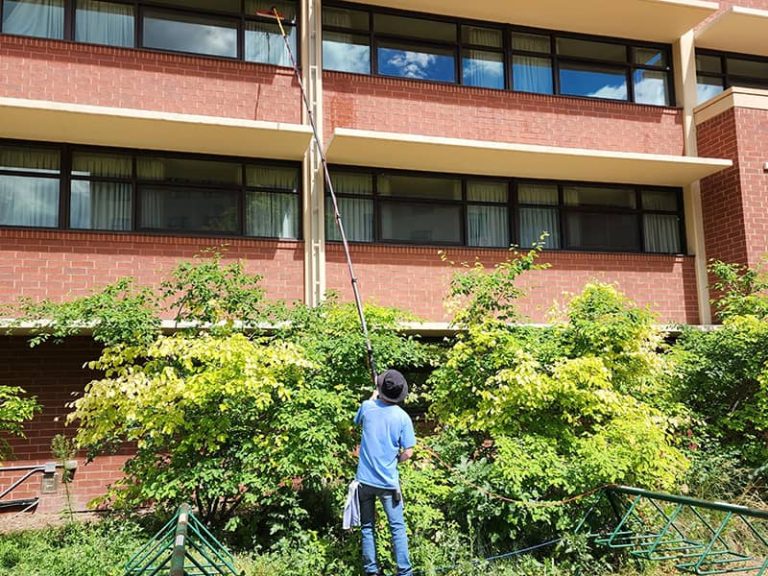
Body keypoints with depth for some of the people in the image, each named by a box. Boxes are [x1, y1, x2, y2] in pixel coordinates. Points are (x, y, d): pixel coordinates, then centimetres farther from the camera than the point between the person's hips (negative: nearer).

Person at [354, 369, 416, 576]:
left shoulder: (368, 407, -6)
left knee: (367, 528, 12)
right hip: (388, 481, -2)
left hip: (365, 479, 2)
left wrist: (374, 396, 28)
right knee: (398, 528, 8)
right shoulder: (402, 417, -11)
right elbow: (408, 452, -10)